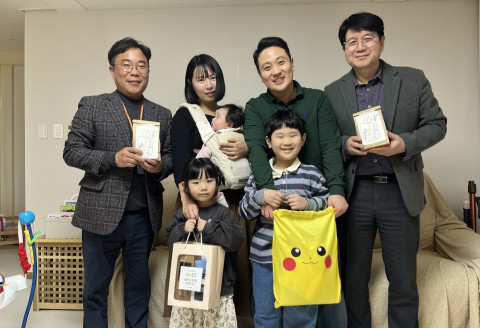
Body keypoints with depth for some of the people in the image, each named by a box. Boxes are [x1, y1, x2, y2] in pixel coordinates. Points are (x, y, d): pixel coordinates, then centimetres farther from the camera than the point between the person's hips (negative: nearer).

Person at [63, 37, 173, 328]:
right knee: (96, 287, 13)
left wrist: (161, 166, -12)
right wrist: (113, 158, -19)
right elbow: (71, 151, -4)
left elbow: (171, 157, 10)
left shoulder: (163, 114, 8)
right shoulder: (92, 106, 0)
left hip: (145, 216, 3)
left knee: (139, 286, 17)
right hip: (102, 214, -2)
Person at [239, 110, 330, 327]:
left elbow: (328, 204, 1)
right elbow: (244, 212, 1)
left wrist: (307, 203, -16)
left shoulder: (311, 174, -4)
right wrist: (260, 196, -17)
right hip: (265, 256, 2)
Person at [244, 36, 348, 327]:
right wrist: (267, 190, -31)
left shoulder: (318, 99, 3)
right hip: (279, 207, 0)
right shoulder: (255, 108, 3)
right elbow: (256, 149, -14)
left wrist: (336, 190, -23)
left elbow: (331, 147, -7)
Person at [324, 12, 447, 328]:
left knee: (404, 280, 12)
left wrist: (405, 143, -15)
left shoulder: (413, 80, 3)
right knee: (353, 278, 14)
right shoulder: (333, 92, 5)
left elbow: (437, 124, 3)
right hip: (354, 193, 1)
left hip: (400, 192, 0)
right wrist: (345, 145, -15)